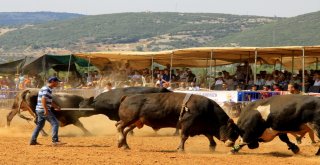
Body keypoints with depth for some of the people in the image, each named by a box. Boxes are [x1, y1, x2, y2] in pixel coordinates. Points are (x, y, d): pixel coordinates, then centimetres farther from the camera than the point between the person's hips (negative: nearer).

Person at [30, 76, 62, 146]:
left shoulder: (47, 89, 18)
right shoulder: (47, 89, -13)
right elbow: (43, 99, -25)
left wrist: (56, 107, 27)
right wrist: (46, 110, -30)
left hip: (39, 110, 10)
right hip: (44, 110, -10)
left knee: (40, 125, 18)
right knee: (55, 123, -7)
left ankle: (33, 140, 19)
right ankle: (55, 141, -10)